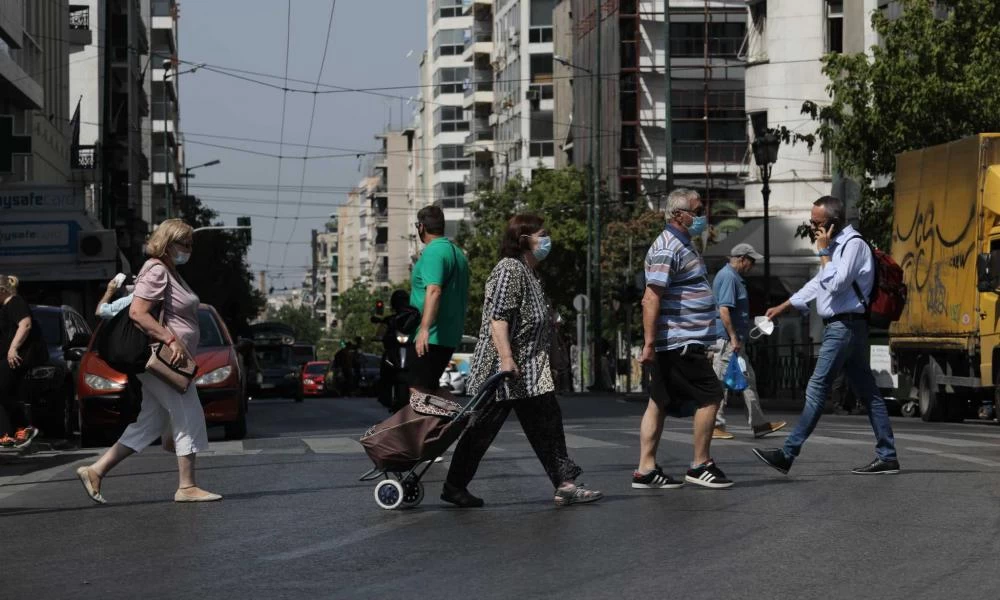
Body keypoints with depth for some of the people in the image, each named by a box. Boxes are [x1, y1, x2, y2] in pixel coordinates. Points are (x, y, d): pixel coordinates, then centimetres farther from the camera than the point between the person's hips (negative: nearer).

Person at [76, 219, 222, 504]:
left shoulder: (169, 272, 20)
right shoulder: (156, 271, -13)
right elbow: (137, 312, -23)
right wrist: (171, 340, -26)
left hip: (167, 362, 11)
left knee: (148, 425, 10)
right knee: (189, 419, -5)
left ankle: (95, 471, 10)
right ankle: (187, 486, 1)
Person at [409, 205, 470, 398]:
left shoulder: (433, 252, -12)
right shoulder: (457, 253, 18)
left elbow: (433, 291, -26)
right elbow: (465, 298, 25)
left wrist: (425, 329, -34)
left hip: (432, 337, -10)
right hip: (451, 336, 10)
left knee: (417, 389, -12)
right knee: (431, 387, 16)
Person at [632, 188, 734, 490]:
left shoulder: (682, 245, 18)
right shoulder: (667, 248, -15)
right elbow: (651, 299, -21)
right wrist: (649, 343, -23)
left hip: (678, 343, 10)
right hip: (679, 341, -10)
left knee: (659, 403, 8)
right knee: (710, 395, -5)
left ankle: (646, 470, 10)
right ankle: (700, 466, 1)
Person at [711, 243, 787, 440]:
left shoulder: (733, 277, 19)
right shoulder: (728, 277, -14)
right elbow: (723, 310, -22)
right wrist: (734, 338, -23)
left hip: (734, 341, 11)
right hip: (726, 340, -11)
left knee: (748, 379, 11)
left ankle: (759, 424, 13)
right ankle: (714, 426, 0)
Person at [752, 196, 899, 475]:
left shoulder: (854, 245, -12)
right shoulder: (836, 246, 18)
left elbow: (835, 284, -21)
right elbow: (819, 283, 28)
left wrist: (823, 252, -11)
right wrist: (782, 307, 31)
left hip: (845, 325, -10)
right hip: (841, 327, 10)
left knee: (817, 389, -9)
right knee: (867, 392, 8)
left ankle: (787, 454, -9)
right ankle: (887, 456, 9)